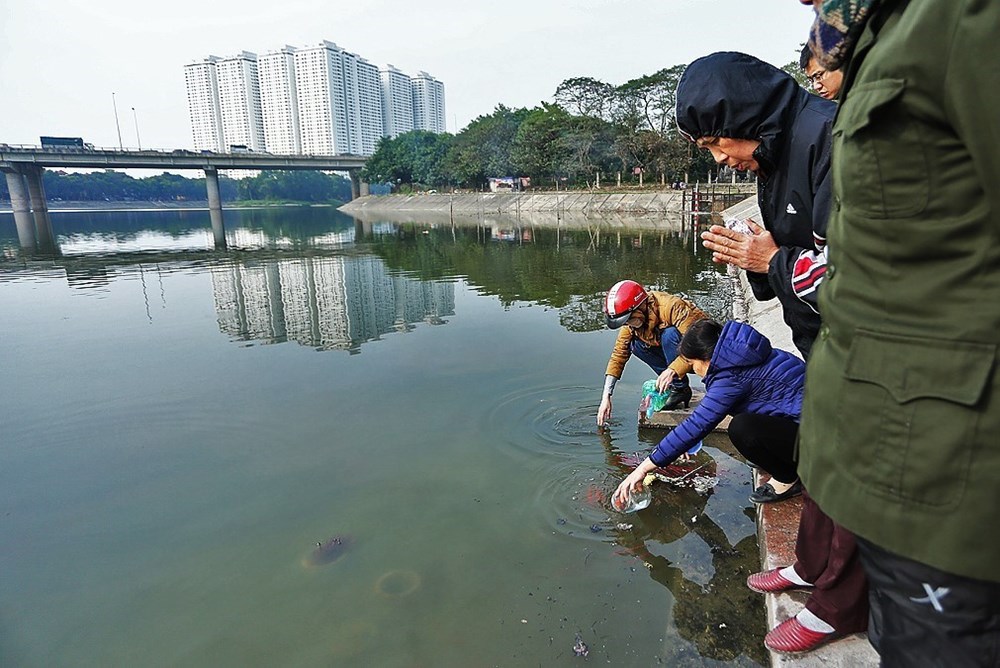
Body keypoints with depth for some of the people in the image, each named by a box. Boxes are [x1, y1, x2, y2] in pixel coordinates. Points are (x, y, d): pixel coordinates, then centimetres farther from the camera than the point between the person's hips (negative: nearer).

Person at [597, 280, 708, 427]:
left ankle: (680, 388, -15)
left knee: (670, 334, -32)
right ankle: (670, 386, -4)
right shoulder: (631, 322, -9)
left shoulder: (672, 307, -30)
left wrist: (672, 370, -45)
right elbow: (618, 355, -8)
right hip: (676, 356, 6)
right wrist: (606, 396, -14)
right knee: (635, 345, -14)